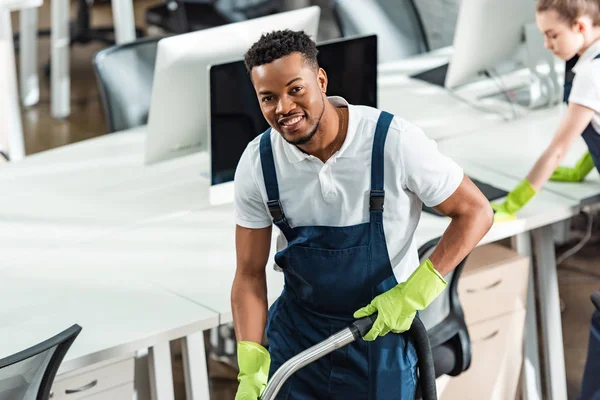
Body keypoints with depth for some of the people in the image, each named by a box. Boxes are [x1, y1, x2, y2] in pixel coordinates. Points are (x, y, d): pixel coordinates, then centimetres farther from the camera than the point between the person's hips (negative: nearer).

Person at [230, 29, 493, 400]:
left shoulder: (395, 142, -22)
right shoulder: (257, 164, -12)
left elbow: (475, 212, -13)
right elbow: (250, 274, -5)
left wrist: (413, 294, -19)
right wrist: (251, 370, -15)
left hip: (383, 327, -2)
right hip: (296, 333, 2)